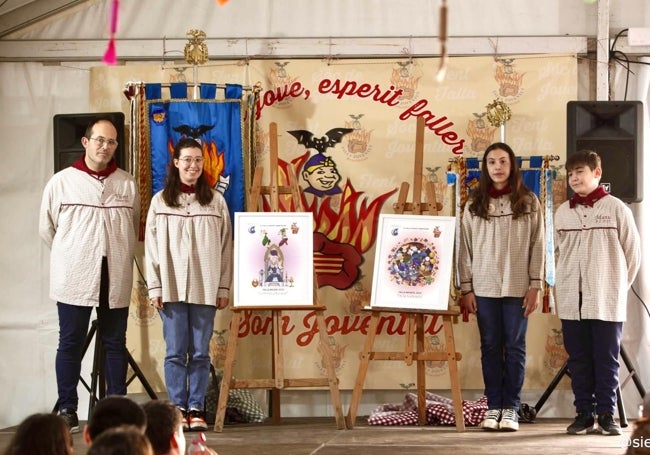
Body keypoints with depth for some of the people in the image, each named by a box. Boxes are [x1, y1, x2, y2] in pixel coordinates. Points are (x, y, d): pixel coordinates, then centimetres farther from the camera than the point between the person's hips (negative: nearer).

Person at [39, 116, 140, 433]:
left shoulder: (127, 184, 6)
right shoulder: (61, 181, 1)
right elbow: (47, 227, 8)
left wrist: (118, 255, 12)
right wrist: (71, 255, 11)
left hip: (115, 278, 2)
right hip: (75, 277, -2)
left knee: (115, 343, 6)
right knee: (71, 344, 0)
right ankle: (67, 410, 5)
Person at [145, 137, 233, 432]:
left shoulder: (216, 201, 7)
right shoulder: (160, 201, 6)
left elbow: (226, 247, 6)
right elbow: (152, 247, 5)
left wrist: (224, 287, 1)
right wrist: (155, 287, -2)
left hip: (205, 288, 0)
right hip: (172, 287, 0)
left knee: (200, 352, 2)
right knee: (175, 351, 0)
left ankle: (196, 409, 6)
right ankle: (178, 408, 4)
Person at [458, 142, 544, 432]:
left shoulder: (529, 203, 4)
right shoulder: (474, 206, 8)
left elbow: (537, 246, 2)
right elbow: (465, 249, 6)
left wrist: (535, 285, -5)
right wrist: (466, 288, 0)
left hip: (517, 287, -1)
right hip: (484, 287, 1)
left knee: (515, 346, 1)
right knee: (490, 347, 3)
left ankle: (511, 408, 6)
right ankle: (493, 406, 8)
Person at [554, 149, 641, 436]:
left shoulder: (615, 208, -1)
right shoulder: (563, 212, 9)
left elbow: (633, 253, 2)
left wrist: (617, 286, 4)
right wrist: (564, 287, 10)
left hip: (607, 301, -3)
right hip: (572, 301, 3)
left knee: (606, 359, 0)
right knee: (578, 360, 5)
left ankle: (606, 414, 6)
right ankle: (583, 413, 11)